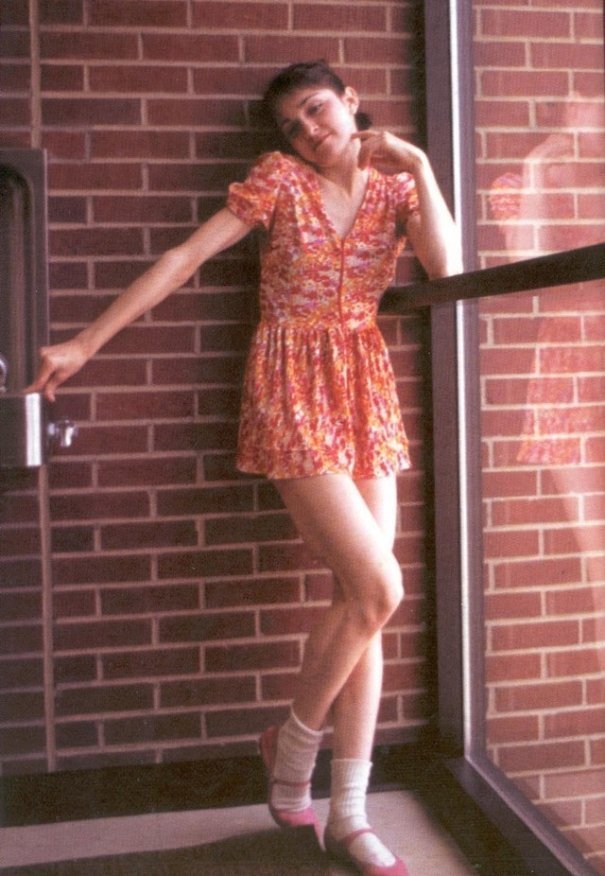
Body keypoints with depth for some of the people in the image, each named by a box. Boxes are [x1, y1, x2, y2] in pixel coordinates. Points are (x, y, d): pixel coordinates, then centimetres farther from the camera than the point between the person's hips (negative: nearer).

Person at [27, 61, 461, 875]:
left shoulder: (396, 185, 8)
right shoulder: (279, 177, -2)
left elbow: (448, 270, -10)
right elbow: (184, 258, -7)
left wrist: (417, 164, -7)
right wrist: (86, 343, -9)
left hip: (366, 390, 4)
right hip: (292, 391, -4)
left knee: (362, 601, 2)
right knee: (377, 589, -13)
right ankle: (294, 743, 14)